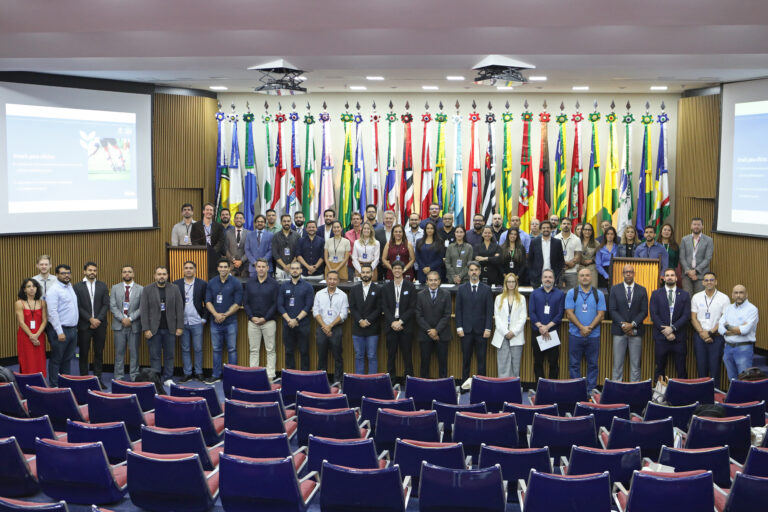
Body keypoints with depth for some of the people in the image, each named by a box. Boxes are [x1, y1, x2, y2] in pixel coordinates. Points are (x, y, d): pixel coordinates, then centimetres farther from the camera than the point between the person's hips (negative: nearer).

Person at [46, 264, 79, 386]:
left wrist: (75, 327, 12)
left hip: (73, 329, 7)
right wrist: (59, 332, -19)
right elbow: (52, 312, -16)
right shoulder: (54, 290, -11)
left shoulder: (71, 288, 13)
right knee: (56, 360, 1)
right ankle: (54, 386, 8)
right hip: (61, 330, -7)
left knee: (67, 359, 14)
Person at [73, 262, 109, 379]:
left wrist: (98, 320, -10)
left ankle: (98, 378, 11)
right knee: (83, 353, 3)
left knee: (99, 353, 5)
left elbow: (106, 305, 2)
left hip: (100, 324, 2)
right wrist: (90, 319, -13)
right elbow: (78, 307, -5)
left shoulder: (102, 286, 8)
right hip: (84, 325, -2)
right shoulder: (77, 287, 1)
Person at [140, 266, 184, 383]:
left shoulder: (174, 289, 6)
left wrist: (180, 327, -2)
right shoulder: (147, 289, 2)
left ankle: (168, 378, 13)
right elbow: (144, 310, -1)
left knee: (169, 355, 4)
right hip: (154, 329, -1)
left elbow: (180, 309, 4)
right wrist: (146, 329, -8)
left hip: (170, 329, 1)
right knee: (155, 356, 1)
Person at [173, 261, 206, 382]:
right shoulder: (176, 284, 5)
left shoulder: (202, 284, 1)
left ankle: (199, 373, 12)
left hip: (196, 322, -2)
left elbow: (207, 303, 2)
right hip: (182, 322, 2)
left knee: (198, 349, 3)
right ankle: (187, 373, 13)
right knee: (185, 349, 6)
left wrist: (204, 318, -4)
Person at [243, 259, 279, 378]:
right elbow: (245, 302, 8)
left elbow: (276, 303, -4)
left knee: (270, 350, 1)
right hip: (253, 321, 3)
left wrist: (265, 318, -11)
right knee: (253, 350, 6)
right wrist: (252, 317, -6)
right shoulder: (249, 283, 9)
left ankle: (270, 376, 5)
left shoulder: (274, 284, 0)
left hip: (268, 322, -3)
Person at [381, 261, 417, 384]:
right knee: (391, 353, 3)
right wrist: (392, 322, -9)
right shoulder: (386, 287, 8)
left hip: (405, 325, -1)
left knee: (407, 353, 1)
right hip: (391, 325, 2)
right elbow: (384, 307, 4)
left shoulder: (410, 286, 2)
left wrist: (400, 321, -11)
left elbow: (412, 307, -3)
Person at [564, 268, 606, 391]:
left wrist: (590, 328, -14)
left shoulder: (598, 294, 6)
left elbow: (601, 315, 0)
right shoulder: (571, 293, 3)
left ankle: (591, 389, 12)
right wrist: (581, 328, -13)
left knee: (593, 364, 4)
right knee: (574, 364, 3)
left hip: (593, 335, 1)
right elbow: (569, 313, -4)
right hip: (575, 334, -1)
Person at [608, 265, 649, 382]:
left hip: (635, 331, 0)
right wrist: (623, 324, -12)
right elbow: (612, 310, 0)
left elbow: (644, 311, 1)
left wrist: (633, 324, -12)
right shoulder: (615, 289, 7)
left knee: (635, 364, 2)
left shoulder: (642, 290, 8)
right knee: (617, 363, 1)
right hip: (619, 331, 0)